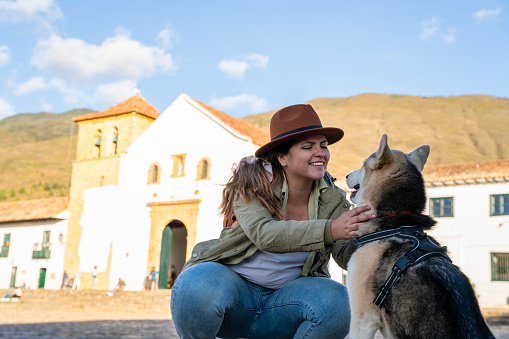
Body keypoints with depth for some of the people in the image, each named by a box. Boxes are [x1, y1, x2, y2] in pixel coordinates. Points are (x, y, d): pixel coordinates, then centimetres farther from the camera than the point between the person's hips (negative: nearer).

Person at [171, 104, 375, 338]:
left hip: (286, 296, 3)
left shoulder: (332, 200, -1)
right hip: (232, 282, -2)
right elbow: (263, 233, -30)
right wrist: (330, 230, -42)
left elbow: (347, 255, -13)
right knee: (197, 287, -35)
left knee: (338, 301, -28)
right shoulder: (253, 180, -12)